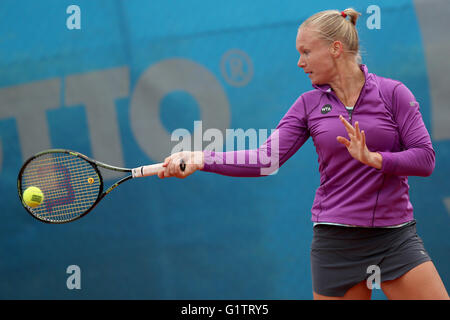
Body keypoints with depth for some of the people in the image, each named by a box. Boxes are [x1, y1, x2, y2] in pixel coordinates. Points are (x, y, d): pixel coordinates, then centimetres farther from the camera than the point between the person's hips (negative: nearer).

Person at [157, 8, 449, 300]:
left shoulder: (392, 93, -1)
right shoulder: (309, 105, 6)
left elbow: (425, 159, -6)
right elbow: (268, 158, -3)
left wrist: (373, 158, -20)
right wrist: (203, 159, -13)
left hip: (395, 237, -2)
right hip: (336, 240, 2)